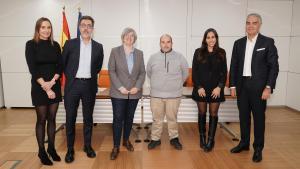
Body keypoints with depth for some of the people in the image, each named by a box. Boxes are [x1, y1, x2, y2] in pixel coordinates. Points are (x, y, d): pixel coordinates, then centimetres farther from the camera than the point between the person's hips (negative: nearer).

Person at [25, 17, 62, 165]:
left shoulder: (55, 45, 6)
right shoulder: (31, 44, -3)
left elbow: (60, 66, 1)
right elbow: (32, 68, -10)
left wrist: (52, 82, -14)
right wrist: (45, 87, -15)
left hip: (55, 86, 3)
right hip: (39, 87, -3)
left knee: (52, 118, 9)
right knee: (41, 119, 4)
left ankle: (51, 148, 22)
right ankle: (41, 151, 16)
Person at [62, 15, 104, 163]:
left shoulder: (98, 47, 4)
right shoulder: (70, 44, 0)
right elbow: (63, 64, 6)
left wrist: (90, 77, 10)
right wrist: (70, 77, 6)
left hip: (89, 86, 1)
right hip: (72, 85, -1)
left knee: (88, 118, 11)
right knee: (70, 118, 5)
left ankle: (88, 146, 26)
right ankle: (70, 149, 19)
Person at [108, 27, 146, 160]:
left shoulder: (139, 53, 9)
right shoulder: (115, 51, 2)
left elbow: (142, 72, 6)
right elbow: (111, 71, -4)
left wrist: (137, 87, -9)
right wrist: (120, 87, -14)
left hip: (134, 93, 3)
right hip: (118, 92, -3)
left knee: (129, 118, 13)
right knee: (118, 119, -1)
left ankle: (126, 140, 31)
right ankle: (116, 146, 9)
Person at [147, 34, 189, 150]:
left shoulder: (179, 57, -1)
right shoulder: (153, 57, 3)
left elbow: (185, 72, 10)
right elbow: (148, 72, 16)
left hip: (174, 95, -1)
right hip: (156, 94, 1)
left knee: (172, 118, 10)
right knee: (157, 119, 10)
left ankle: (174, 138, 26)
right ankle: (155, 139, 23)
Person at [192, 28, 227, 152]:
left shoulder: (221, 53, 4)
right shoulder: (198, 52, 2)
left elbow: (224, 72, 3)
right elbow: (194, 71, 0)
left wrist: (219, 87, -8)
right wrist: (199, 87, -9)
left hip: (216, 89, 1)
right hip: (201, 88, 0)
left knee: (213, 114, 4)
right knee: (202, 113, 7)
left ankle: (211, 140, 12)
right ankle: (202, 138, 19)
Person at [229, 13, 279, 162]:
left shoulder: (268, 42, -2)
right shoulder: (239, 43, 8)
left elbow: (274, 66, -6)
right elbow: (234, 66, 8)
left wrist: (268, 87, -13)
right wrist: (233, 85, 3)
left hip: (259, 86, -3)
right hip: (242, 85, 3)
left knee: (259, 117, 5)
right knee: (243, 116, 11)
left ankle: (258, 148, 18)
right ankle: (244, 143, 26)